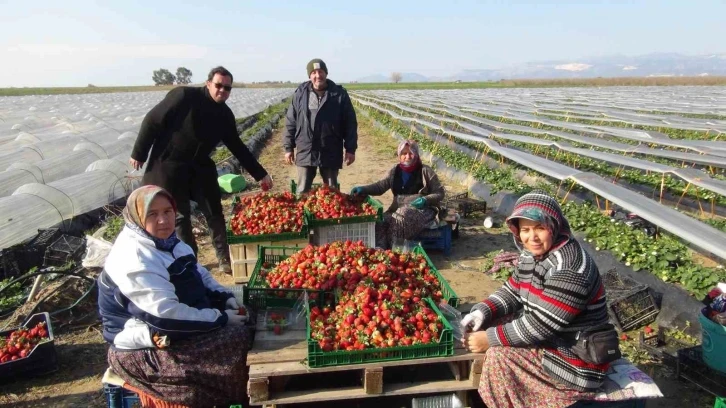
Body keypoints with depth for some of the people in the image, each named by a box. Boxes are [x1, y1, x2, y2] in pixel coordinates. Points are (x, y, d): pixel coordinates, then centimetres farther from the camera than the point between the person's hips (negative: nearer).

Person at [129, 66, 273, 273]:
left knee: (215, 213, 4)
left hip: (200, 166, 5)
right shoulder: (184, 96, -17)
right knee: (180, 215, 5)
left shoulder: (225, 114, 0)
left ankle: (226, 260, 15)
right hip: (169, 166, -5)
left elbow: (237, 146, 7)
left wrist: (260, 174, 7)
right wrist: (139, 153, -10)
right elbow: (152, 121, -13)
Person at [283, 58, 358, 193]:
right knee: (302, 192, 9)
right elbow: (290, 122, 6)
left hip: (331, 153, -1)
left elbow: (350, 123, -1)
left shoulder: (339, 94, -2)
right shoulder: (300, 93, 3)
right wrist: (288, 147, 4)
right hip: (305, 152, 1)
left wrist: (350, 149, -4)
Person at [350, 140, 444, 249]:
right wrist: (363, 189, -5)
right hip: (399, 209, 4)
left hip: (422, 209, -4)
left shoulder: (425, 171, -1)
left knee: (399, 219, -35)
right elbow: (380, 186, 12)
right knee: (381, 221, -26)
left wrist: (425, 200, -17)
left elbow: (440, 193, 2)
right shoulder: (395, 171, 11)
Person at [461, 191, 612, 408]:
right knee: (489, 325, 5)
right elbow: (511, 293, 8)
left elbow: (539, 326, -29)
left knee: (498, 354, -18)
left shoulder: (568, 269, -29)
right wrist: (482, 312, -10)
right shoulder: (532, 255, 0)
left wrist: (490, 338, -21)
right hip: (549, 342, 9)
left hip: (574, 364, -9)